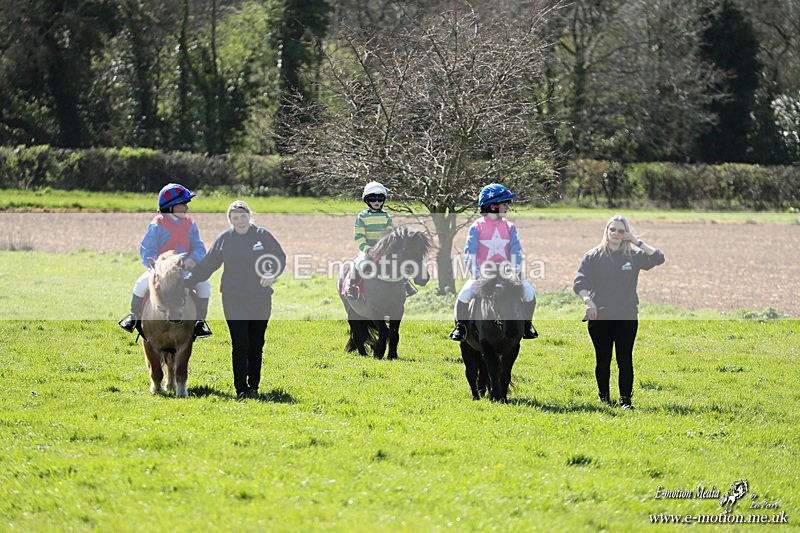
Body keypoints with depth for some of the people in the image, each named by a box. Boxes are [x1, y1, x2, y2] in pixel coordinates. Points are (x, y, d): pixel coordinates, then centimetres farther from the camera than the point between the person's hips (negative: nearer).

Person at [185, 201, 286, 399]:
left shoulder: (262, 235, -1)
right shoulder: (224, 239, 1)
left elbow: (280, 258, 2)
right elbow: (206, 266, 8)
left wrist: (272, 274, -18)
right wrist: (186, 282, 5)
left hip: (260, 300, 1)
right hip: (234, 300, -1)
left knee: (256, 344, 9)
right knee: (240, 344, -9)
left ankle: (253, 386, 21)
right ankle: (241, 389, -8)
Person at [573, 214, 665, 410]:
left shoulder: (634, 256, 5)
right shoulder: (593, 256, 3)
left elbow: (658, 259, -7)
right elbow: (579, 283, -3)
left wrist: (638, 242, -8)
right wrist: (587, 300, -21)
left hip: (627, 317, 0)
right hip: (599, 317, 0)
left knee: (625, 359, -4)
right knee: (602, 359, 9)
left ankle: (626, 399, -3)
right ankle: (603, 395, 25)